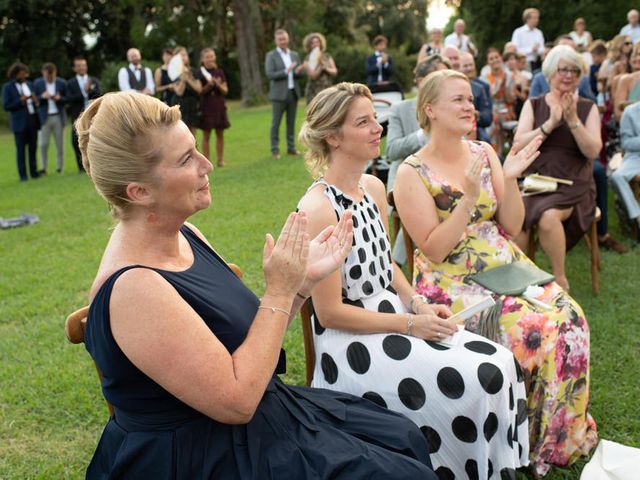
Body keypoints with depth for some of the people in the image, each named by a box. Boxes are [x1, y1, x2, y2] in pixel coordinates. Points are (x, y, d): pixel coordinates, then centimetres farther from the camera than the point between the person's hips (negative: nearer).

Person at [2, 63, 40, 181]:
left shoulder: (29, 84, 12)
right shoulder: (7, 87, -1)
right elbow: (6, 106, -6)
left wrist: (34, 99, -4)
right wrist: (20, 101, -16)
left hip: (33, 120, 4)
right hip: (20, 122, -4)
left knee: (33, 147, 7)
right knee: (21, 149, 0)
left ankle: (34, 172, 15)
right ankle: (23, 175, 4)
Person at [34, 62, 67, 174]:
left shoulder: (62, 83, 3)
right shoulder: (37, 83, 4)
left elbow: (67, 99, 4)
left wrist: (59, 98, -16)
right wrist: (42, 97, -17)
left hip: (58, 117, 0)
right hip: (44, 117, 0)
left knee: (59, 144, 5)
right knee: (43, 144, -4)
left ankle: (60, 168, 13)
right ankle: (44, 168, 5)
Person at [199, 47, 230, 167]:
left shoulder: (219, 72, 8)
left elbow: (225, 90, 5)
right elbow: (199, 91, -4)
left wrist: (218, 84, -13)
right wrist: (208, 85, -18)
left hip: (219, 106, 3)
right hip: (206, 106, -3)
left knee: (220, 134, 4)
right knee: (206, 134, -1)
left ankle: (220, 159, 10)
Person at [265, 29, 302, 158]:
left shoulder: (295, 55, 13)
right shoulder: (271, 56, -2)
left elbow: (300, 73, 12)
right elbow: (270, 75, -11)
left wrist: (297, 72, -12)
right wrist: (286, 71, -20)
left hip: (293, 93, 4)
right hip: (279, 94, -4)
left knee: (291, 122, 7)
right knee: (276, 123, -1)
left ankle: (291, 147, 13)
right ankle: (275, 149, 4)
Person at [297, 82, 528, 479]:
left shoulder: (374, 187, 5)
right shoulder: (319, 209, -21)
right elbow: (330, 313, -18)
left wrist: (418, 305, 0)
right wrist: (409, 324, -16)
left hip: (392, 315, 8)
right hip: (350, 340, -8)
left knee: (501, 363, -4)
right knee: (474, 383, -17)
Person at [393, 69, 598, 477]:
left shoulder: (484, 153, 8)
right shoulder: (413, 173, -8)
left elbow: (512, 228, 7)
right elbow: (434, 250, -13)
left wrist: (509, 180, -9)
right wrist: (469, 197, -21)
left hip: (507, 267, 6)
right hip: (453, 282, -5)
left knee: (569, 316, -17)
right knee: (537, 329, -24)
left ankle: (565, 434, 4)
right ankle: (530, 441, 0)